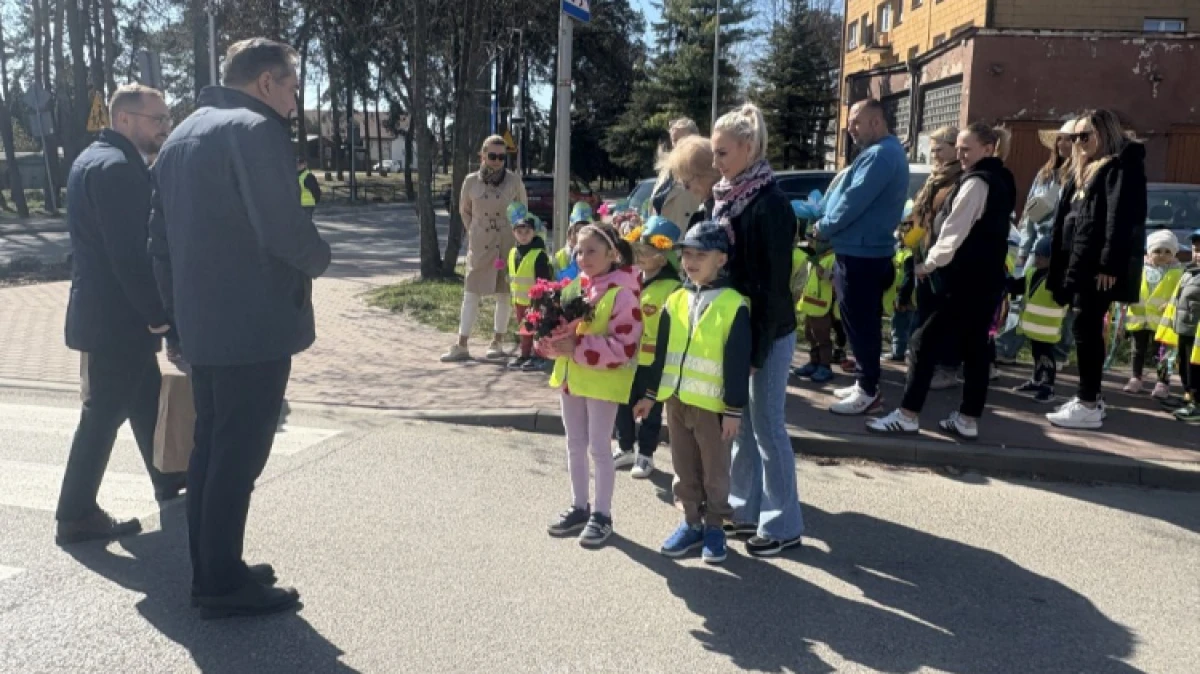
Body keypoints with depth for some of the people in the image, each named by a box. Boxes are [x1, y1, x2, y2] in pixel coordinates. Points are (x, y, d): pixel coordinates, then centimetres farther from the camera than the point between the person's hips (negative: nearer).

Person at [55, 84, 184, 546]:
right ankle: (76, 516, 7)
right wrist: (157, 312, -18)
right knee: (104, 413, -2)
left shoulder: (96, 158, 15)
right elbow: (129, 252, -24)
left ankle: (169, 478, 35)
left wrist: (151, 309, 16)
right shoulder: (117, 166, -19)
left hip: (106, 309, 10)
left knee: (147, 398, 20)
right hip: (117, 316, -10)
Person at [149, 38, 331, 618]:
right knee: (238, 455, -1)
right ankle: (224, 585, 9)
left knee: (210, 448, 16)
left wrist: (180, 311, 20)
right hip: (255, 326, -9)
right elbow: (284, 228, -23)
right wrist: (318, 259, -3)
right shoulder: (257, 130, -13)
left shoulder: (181, 136, 16)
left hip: (202, 326, 9)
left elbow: (160, 238, 17)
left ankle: (208, 570, 26)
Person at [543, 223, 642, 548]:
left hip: (603, 382, -7)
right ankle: (579, 507, 29)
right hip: (570, 376, 7)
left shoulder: (622, 293, -17)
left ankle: (602, 515, 16)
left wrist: (576, 349, -25)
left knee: (599, 448, 2)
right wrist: (554, 343, -7)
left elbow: (624, 347, -22)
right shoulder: (575, 285, 6)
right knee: (575, 445, 15)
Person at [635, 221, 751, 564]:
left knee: (715, 472, 9)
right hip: (675, 399, 5)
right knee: (684, 469, 16)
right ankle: (691, 523, 30)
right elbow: (661, 351, 12)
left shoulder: (733, 305, -11)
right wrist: (651, 393, 13)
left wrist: (734, 408, -12)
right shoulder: (675, 301, 6)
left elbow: (738, 363, -11)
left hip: (711, 404, -5)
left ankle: (714, 527, 25)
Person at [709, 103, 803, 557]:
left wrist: (757, 347, -19)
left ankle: (784, 524, 15)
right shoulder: (726, 199, 8)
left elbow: (775, 284, -19)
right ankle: (746, 509, 30)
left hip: (767, 334, -8)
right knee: (741, 424, 16)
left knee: (767, 427, 1)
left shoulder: (770, 204, -17)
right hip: (734, 328, 8)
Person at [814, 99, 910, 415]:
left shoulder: (881, 154, -18)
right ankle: (865, 382, 25)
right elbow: (845, 193, 20)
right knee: (863, 322, 16)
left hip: (860, 253, -10)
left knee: (860, 324, -4)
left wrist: (823, 228, -8)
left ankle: (868, 391, 3)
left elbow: (854, 201, -22)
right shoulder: (883, 152, 17)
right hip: (866, 251, 10)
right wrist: (825, 220, 9)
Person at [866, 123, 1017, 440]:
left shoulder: (976, 182, -14)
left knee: (926, 341, -7)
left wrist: (930, 263, -6)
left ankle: (907, 414, -5)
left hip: (967, 281, -10)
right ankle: (968, 418, 12)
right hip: (986, 279, 10)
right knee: (975, 346, 9)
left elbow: (955, 231, -17)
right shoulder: (1000, 180, 16)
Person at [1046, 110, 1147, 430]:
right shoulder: (1084, 172, 21)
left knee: (1086, 329, -8)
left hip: (1099, 266, -9)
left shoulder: (1122, 168, -7)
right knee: (1087, 330, 10)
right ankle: (1090, 397, 18)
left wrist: (1110, 265, -25)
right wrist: (1062, 264, 15)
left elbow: (1122, 219, -17)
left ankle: (1089, 406, -4)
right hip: (1080, 263, 9)